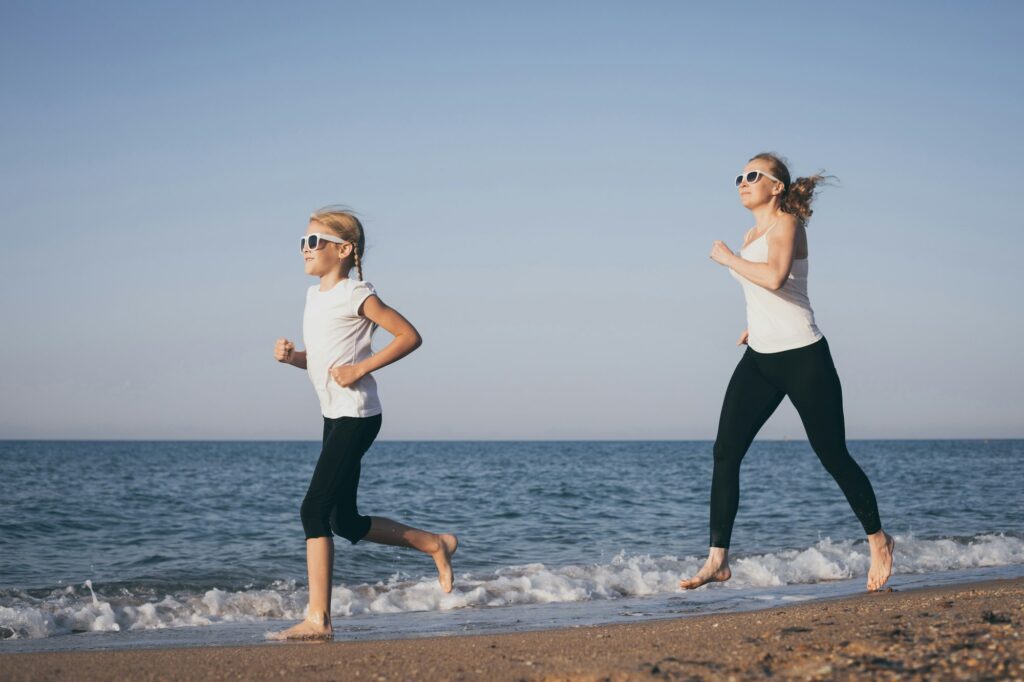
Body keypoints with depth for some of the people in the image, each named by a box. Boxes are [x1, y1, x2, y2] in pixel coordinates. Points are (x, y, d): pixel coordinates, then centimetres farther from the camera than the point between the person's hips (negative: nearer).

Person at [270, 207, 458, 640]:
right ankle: (436, 544, 27)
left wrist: (361, 369, -17)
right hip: (334, 415, 9)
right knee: (346, 522, 11)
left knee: (315, 509, -13)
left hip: (356, 415, -9)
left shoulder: (356, 295, -10)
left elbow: (410, 336, -12)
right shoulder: (314, 295, 15)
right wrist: (291, 356, 2)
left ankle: (318, 619, -9)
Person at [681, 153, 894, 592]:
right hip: (759, 359, 8)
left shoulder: (787, 223, -10)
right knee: (725, 452, -6)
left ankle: (878, 541, 23)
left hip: (802, 357, -8)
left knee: (833, 456, 2)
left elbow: (775, 277, -29)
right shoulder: (751, 235, 14)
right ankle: (718, 559, -5)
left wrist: (728, 258, -18)